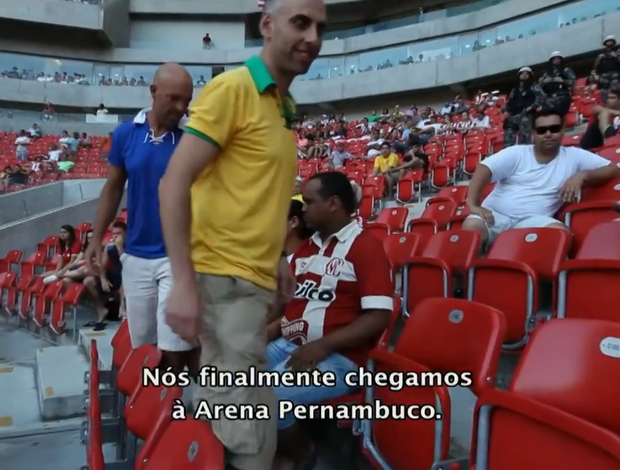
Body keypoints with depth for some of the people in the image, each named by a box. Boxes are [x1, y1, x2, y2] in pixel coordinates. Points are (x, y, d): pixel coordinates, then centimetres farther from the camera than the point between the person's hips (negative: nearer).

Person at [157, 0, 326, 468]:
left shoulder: (287, 106, 16)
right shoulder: (232, 88, -9)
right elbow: (174, 183, -15)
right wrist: (184, 282, -20)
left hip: (253, 277, 8)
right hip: (223, 278, -8)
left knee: (220, 408, 19)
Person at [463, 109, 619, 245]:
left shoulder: (574, 156, 11)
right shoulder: (516, 153, 7)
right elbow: (484, 168, -4)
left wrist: (582, 175, -8)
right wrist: (473, 204, -19)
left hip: (532, 220, 1)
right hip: (495, 214, 0)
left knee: (560, 233, -31)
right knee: (472, 225, -31)